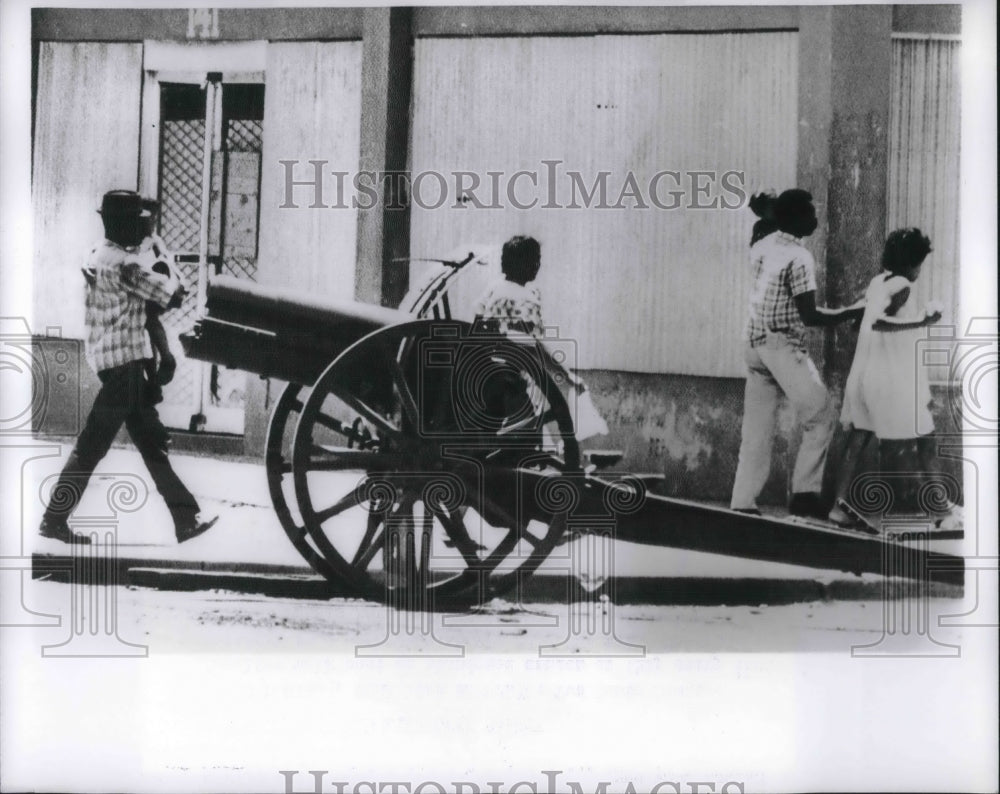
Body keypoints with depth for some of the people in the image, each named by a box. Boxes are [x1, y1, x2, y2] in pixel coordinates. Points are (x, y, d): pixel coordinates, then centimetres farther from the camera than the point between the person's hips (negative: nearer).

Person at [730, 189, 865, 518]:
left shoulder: (762, 247, 8)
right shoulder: (799, 258, -14)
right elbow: (809, 316, -17)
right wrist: (853, 313, -9)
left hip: (755, 343, 8)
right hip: (783, 346, -8)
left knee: (757, 430, 9)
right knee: (819, 419, -1)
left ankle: (743, 503, 7)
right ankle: (805, 492, -4)